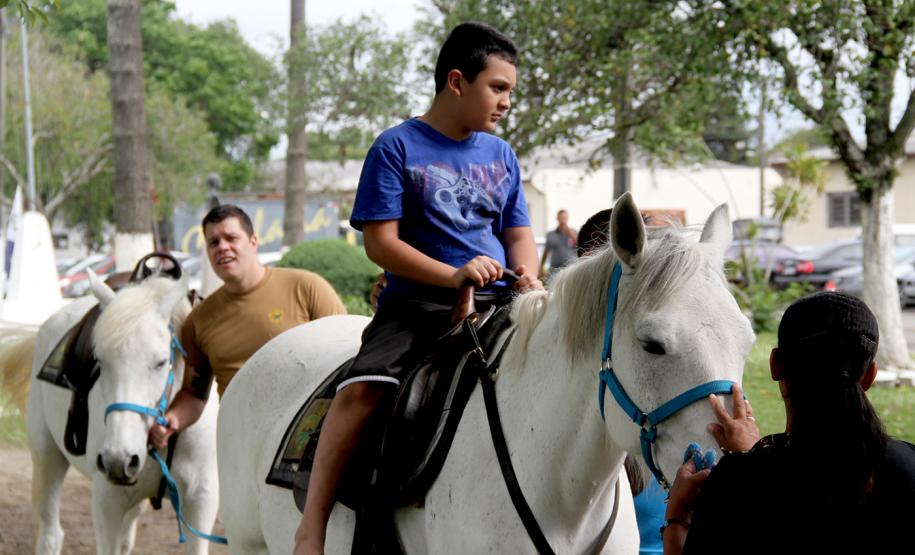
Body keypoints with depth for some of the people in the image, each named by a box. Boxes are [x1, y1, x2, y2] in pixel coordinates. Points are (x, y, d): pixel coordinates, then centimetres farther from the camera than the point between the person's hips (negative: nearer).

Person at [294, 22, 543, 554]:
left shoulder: (501, 155, 17)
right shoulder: (397, 147, 0)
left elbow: (518, 233, 20)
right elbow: (380, 242, -6)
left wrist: (527, 275, -4)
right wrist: (453, 275, -19)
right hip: (418, 301, -5)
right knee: (363, 387, -29)